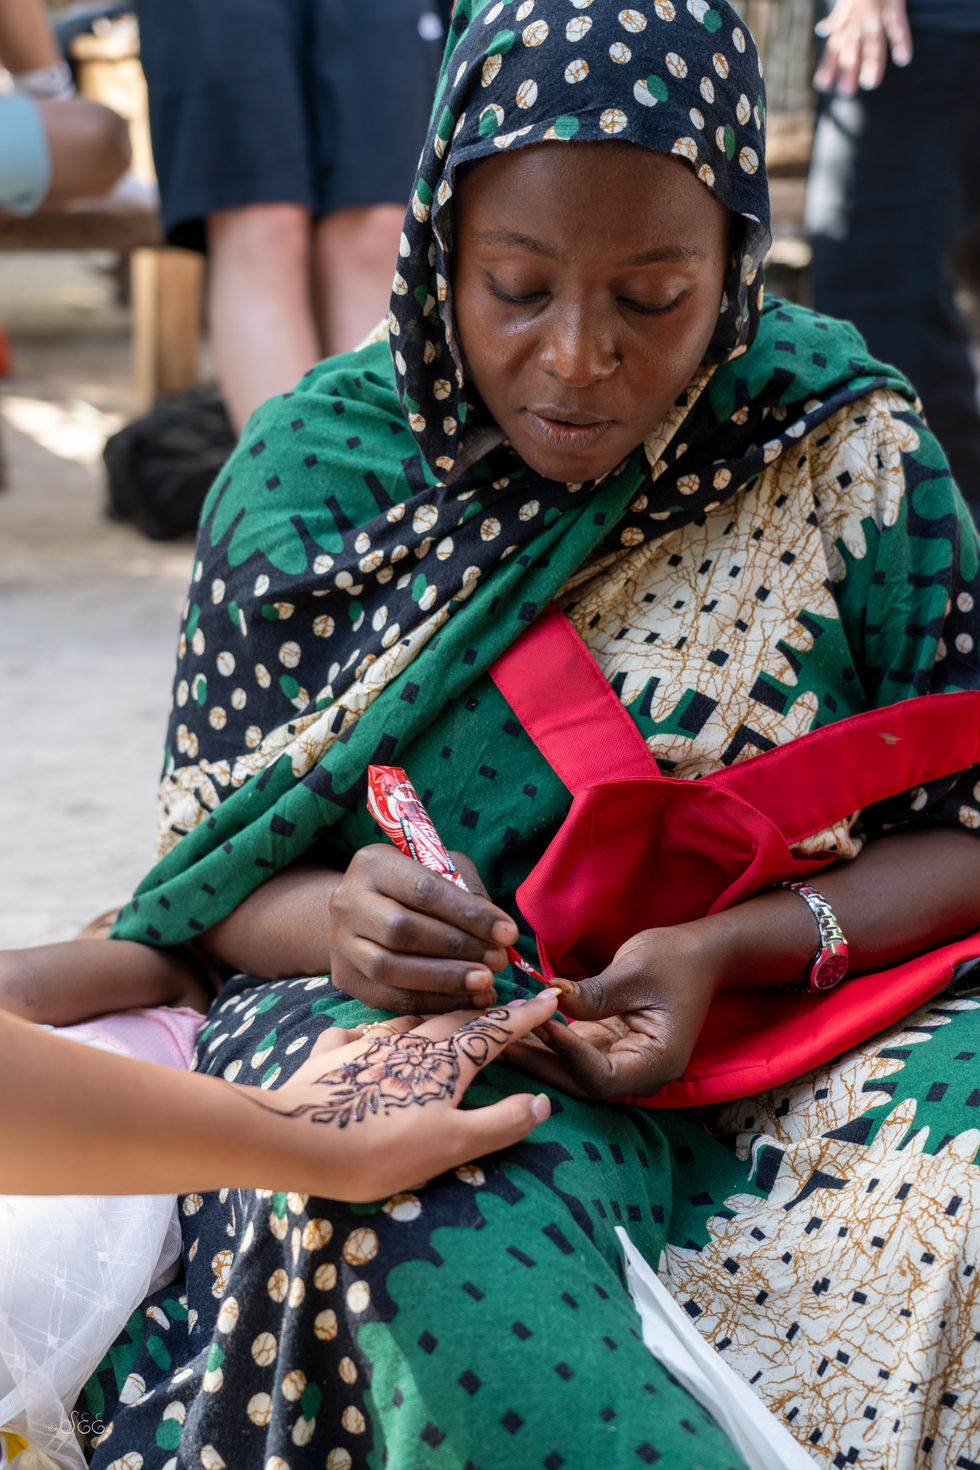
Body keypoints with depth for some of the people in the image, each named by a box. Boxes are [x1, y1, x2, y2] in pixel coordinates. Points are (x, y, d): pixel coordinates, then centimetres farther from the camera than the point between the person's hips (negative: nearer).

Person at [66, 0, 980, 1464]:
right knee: (420, 1237, -36)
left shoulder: (846, 448, -2)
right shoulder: (312, 470, -1)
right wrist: (338, 922, -21)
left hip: (780, 1029, 1)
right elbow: (210, 882, 3)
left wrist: (734, 949, -17)